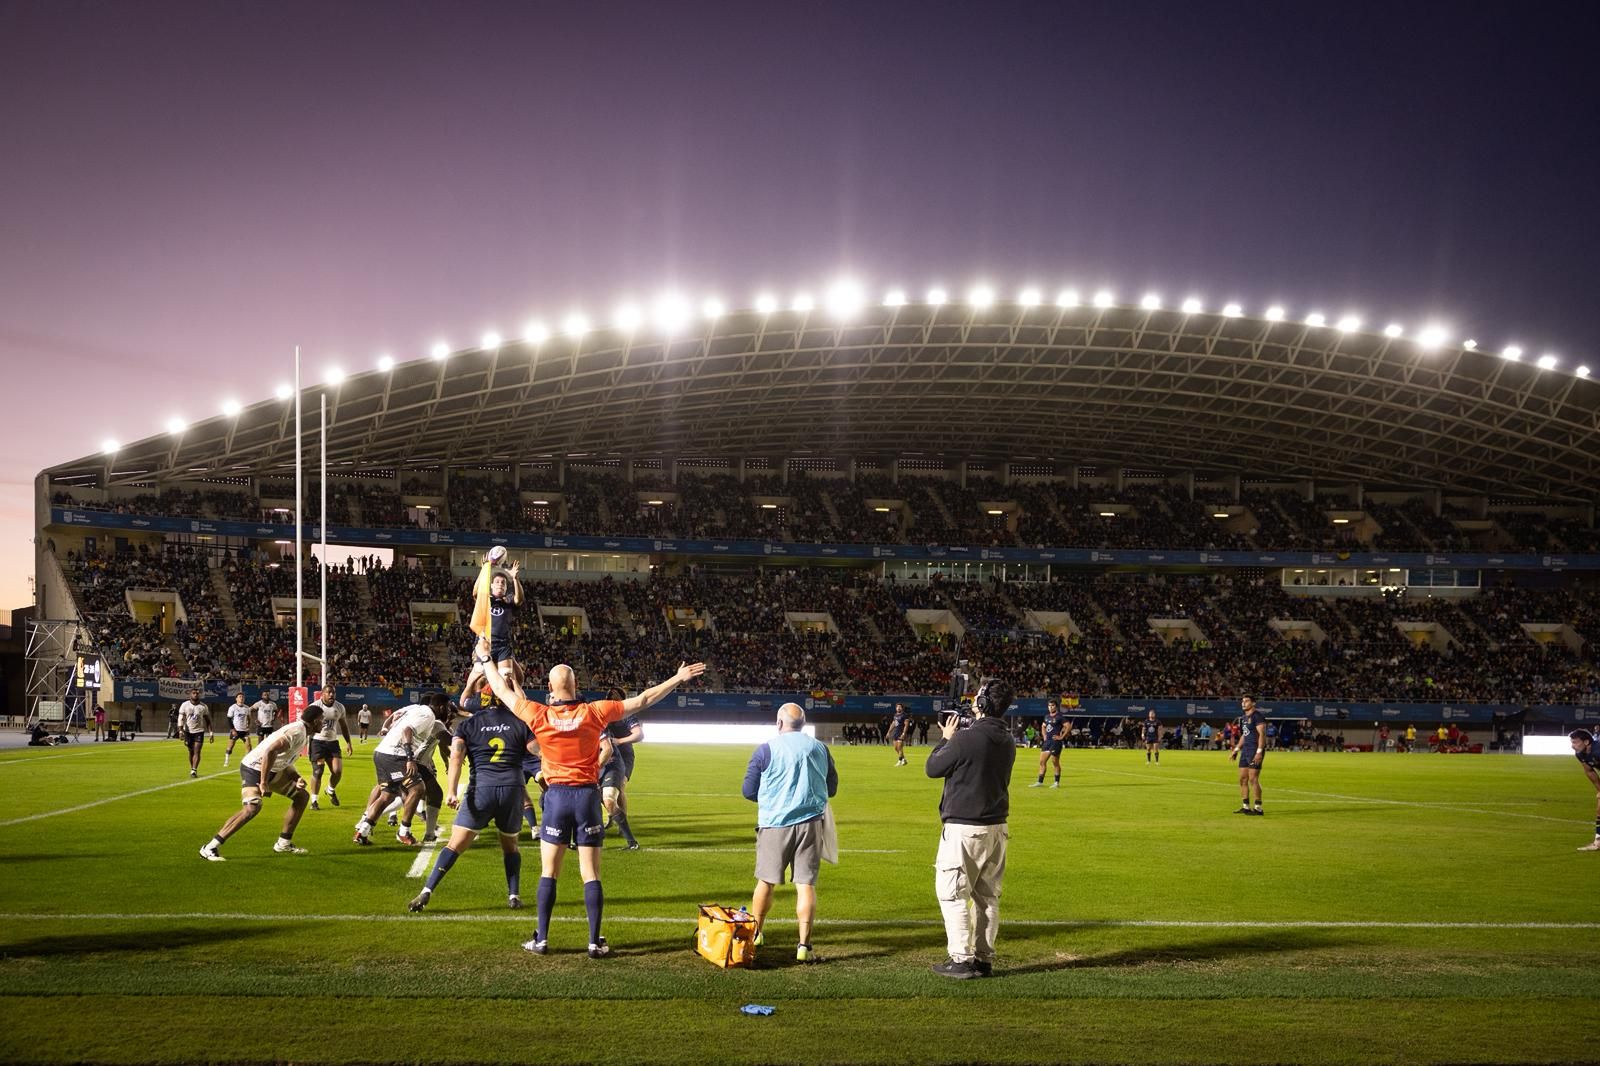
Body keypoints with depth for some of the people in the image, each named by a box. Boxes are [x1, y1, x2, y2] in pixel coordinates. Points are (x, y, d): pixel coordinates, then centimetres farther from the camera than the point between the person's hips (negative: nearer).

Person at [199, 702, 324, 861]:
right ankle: (210, 848, -24)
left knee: (301, 796, 14)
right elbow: (270, 751, -35)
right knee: (252, 808, -28)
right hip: (254, 768, -11)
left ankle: (284, 843, 20)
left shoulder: (304, 734, 10)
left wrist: (297, 778, 1)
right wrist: (263, 783, -32)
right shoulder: (296, 732, -23)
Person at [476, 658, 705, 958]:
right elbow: (643, 700, -2)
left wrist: (486, 660, 22)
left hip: (557, 797, 0)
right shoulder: (594, 712, -6)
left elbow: (504, 692, 7)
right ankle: (595, 942, 3)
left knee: (548, 872, 8)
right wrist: (679, 678, 5)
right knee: (591, 874, 3)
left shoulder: (540, 716, -6)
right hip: (588, 796, 0)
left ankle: (541, 939, 10)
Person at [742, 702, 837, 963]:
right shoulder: (820, 748, 4)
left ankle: (755, 933, 29)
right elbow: (832, 789, 13)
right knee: (806, 884, 1)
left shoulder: (767, 749, -5)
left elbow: (749, 791, -1)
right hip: (810, 822, 1)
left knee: (766, 881, 14)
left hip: (774, 823, -1)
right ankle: (804, 946, -3)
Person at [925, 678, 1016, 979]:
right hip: (996, 827, 7)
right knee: (987, 896, 13)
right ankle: (984, 959, 17)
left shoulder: (965, 739, -19)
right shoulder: (1007, 742, 5)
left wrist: (946, 739, 6)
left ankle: (961, 959, -3)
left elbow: (933, 768, -7)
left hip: (963, 827, -7)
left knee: (952, 894, 0)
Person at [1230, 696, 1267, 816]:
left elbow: (1262, 734, -17)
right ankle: (1245, 807, 15)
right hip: (1245, 750, 9)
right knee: (1242, 779, 9)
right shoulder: (1244, 717, 18)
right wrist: (1236, 749, 25)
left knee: (1253, 779, -10)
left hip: (1255, 750, -9)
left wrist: (1259, 752, -23)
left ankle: (1258, 808, -6)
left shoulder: (1257, 716, -11)